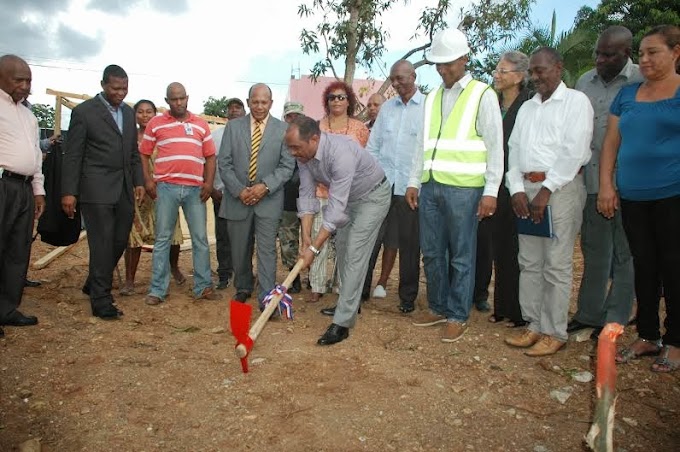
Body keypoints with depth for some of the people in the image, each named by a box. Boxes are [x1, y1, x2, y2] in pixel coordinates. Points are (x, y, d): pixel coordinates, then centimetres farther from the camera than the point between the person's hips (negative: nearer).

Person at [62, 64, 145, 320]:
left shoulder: (128, 112, 14)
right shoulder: (84, 111, -4)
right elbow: (72, 155, -6)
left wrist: (139, 181, 9)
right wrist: (69, 192, -10)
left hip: (124, 189, 6)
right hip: (97, 189, -6)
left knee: (120, 242, 9)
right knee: (102, 245, -4)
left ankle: (94, 285, 31)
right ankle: (102, 301, 7)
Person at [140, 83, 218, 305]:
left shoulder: (201, 124, 12)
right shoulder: (155, 123, 7)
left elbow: (210, 156, 11)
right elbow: (144, 154, 9)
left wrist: (209, 183, -1)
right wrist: (148, 180, -4)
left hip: (195, 189, 2)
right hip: (166, 188, -1)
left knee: (200, 239, 4)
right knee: (162, 239, 4)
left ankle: (203, 286, 14)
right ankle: (158, 290, 11)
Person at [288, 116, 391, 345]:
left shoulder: (340, 153, -39)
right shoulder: (304, 154, -15)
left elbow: (336, 206, -39)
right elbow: (307, 194, -11)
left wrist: (314, 247, -39)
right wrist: (306, 236, -20)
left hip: (372, 196, -8)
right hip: (348, 197, 8)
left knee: (354, 255, -13)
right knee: (342, 251, 14)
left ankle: (342, 322, -9)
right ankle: (351, 303, 32)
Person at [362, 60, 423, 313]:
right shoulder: (387, 107, 13)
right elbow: (372, 145, 14)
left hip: (411, 186, -3)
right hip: (381, 184, 4)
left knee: (409, 244, 7)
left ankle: (408, 297, 20)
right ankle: (359, 289, 16)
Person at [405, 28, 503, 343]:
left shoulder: (482, 95, -1)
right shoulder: (433, 98, 17)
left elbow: (495, 146, -4)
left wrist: (491, 190, -10)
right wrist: (413, 182, 14)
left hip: (463, 188, -6)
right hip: (430, 186, 6)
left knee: (461, 256, 2)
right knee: (432, 252, 12)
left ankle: (457, 316, 15)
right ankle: (438, 307, 27)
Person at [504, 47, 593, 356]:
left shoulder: (576, 101, 0)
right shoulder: (527, 107, 20)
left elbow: (574, 151, -11)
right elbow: (514, 149, 13)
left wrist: (547, 190, -15)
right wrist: (517, 189, -1)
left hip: (560, 188, -6)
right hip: (526, 188, 6)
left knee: (556, 264, -3)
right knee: (529, 262, 8)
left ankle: (554, 333, 6)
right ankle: (534, 325, 17)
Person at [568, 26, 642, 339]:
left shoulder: (642, 82, -5)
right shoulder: (585, 82, 10)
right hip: (591, 183, 5)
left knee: (624, 255, 6)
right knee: (593, 252, 14)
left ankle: (615, 322, 18)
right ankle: (588, 314, 27)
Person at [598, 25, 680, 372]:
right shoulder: (627, 94, 12)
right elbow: (611, 142, 12)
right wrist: (606, 185, 3)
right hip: (632, 197, 4)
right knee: (644, 267, 11)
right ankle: (647, 337, 23)